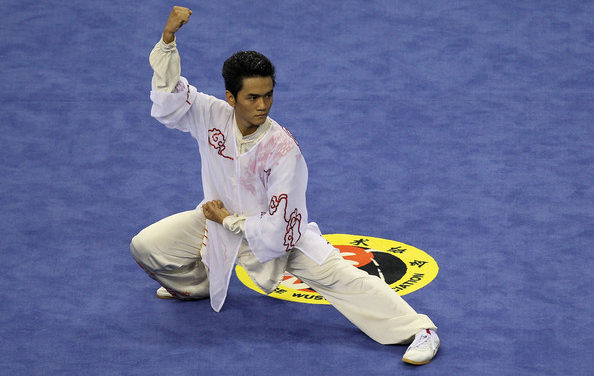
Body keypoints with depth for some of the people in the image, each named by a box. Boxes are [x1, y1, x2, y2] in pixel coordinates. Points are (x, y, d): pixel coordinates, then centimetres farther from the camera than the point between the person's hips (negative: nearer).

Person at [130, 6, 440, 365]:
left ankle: (420, 331, -16)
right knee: (146, 245, -2)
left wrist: (228, 220, -19)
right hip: (224, 218, 5)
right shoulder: (212, 116, -20)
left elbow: (277, 229, -29)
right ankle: (195, 284, 32)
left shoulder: (283, 150, -32)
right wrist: (168, 38, -32)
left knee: (339, 276, -19)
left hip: (279, 232, -4)